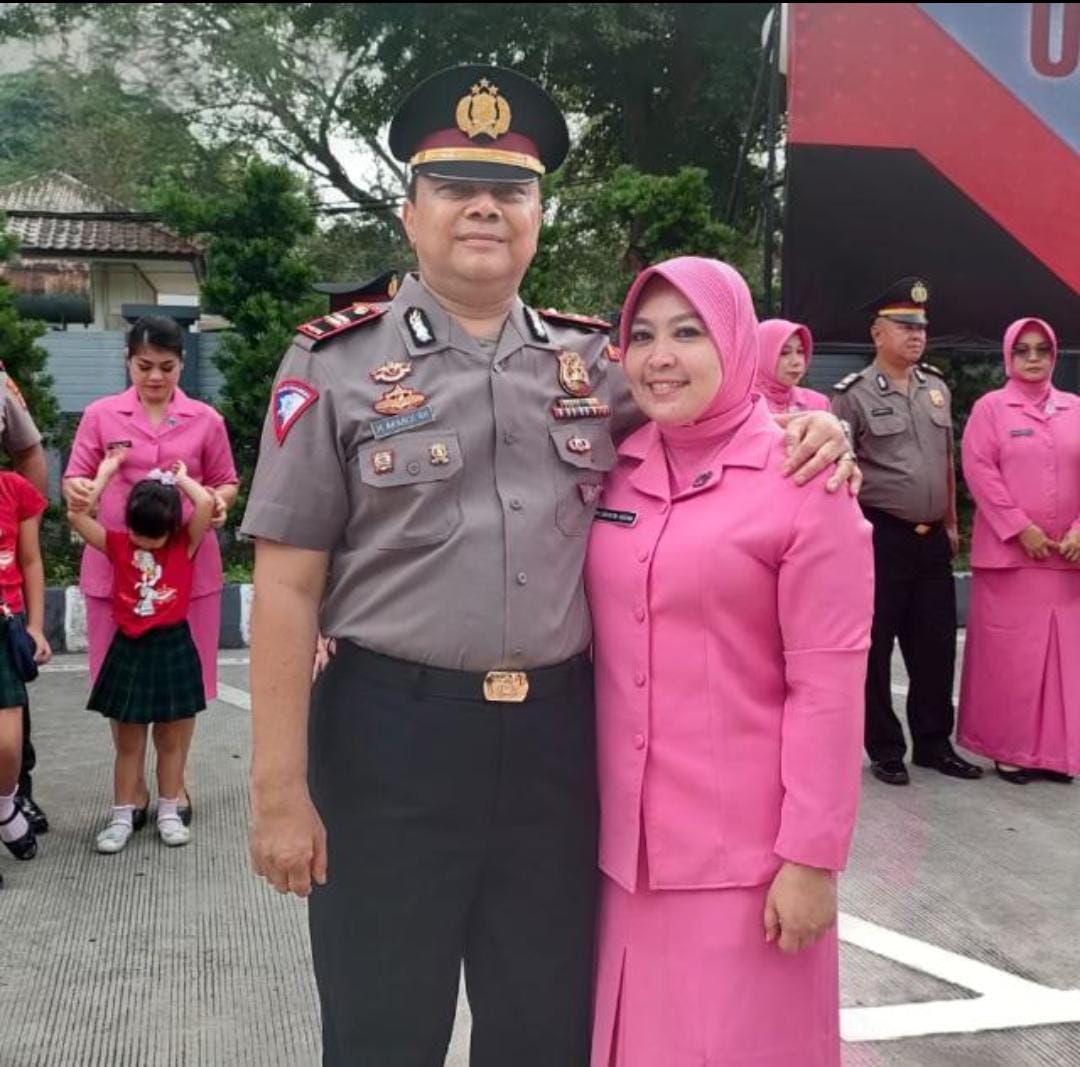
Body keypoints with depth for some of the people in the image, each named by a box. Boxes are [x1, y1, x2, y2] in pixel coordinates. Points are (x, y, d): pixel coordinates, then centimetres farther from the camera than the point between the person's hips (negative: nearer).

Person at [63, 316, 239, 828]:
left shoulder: (206, 420, 4)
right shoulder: (100, 415, 4)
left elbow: (226, 481, 12)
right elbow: (76, 478, 5)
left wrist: (221, 500, -11)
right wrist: (75, 490, -19)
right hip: (116, 566, 0)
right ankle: (133, 786, 22)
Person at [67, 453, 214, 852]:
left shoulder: (185, 544, -3)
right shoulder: (116, 545, 1)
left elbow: (206, 504, -18)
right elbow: (77, 515, -8)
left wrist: (181, 478, -2)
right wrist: (105, 473, -2)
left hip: (173, 649, -1)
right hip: (129, 650, 1)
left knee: (172, 740, 10)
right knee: (128, 743, 9)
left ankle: (168, 812, 22)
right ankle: (122, 817, 16)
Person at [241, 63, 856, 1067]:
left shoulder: (592, 360, 7)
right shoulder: (337, 363, -3)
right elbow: (286, 589, -6)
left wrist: (806, 425, -3)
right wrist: (280, 789, -9)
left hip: (557, 729, 3)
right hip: (389, 729, -3)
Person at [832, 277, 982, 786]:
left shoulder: (937, 388, 11)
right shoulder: (854, 395, -7)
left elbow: (947, 460, 18)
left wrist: (951, 523, 17)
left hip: (932, 538, 5)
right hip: (881, 537, -5)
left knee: (935, 644, 11)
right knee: (875, 647, 3)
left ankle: (934, 743, 24)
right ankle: (885, 749, 16)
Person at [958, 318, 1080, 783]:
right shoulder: (990, 407, 1)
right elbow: (979, 470, -8)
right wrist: (1021, 528, -13)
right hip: (1008, 550, -3)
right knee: (1008, 652, 0)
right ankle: (1008, 747, 9)